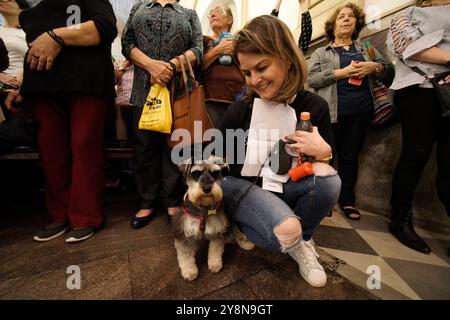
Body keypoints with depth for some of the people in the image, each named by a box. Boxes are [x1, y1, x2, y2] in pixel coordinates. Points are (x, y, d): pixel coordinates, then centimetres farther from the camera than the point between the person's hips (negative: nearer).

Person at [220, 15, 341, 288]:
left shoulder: (314, 106, -8)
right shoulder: (239, 111, -13)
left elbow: (326, 160, -1)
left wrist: (323, 153, -23)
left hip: (286, 189, 3)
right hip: (241, 187, -2)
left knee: (329, 179, -26)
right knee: (285, 232, -30)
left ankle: (300, 238, 3)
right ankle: (295, 243, 9)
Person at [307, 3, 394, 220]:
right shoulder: (321, 53, 11)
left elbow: (390, 73, 17)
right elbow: (311, 79, -5)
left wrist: (375, 67, -6)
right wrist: (343, 72, -14)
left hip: (361, 112, 3)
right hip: (331, 111, -3)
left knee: (350, 156, 7)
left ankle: (347, 200, 18)